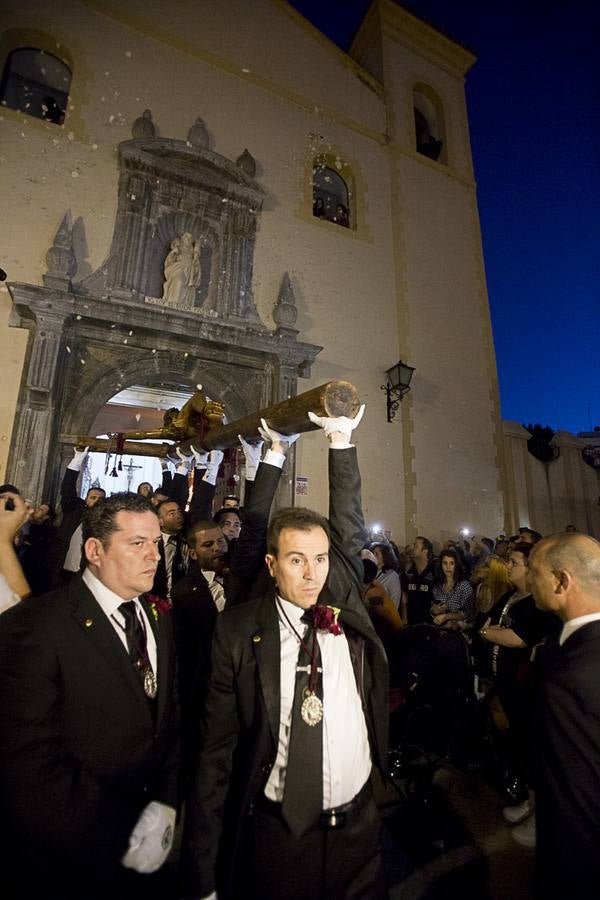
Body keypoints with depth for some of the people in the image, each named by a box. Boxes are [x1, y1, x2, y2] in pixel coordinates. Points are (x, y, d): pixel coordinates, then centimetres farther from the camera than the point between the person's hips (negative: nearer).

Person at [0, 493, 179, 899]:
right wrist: (119, 842, -17)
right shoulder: (33, 626, -24)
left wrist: (166, 804, -11)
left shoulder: (157, 618, -2)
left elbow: (171, 718, 2)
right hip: (67, 859, -5)